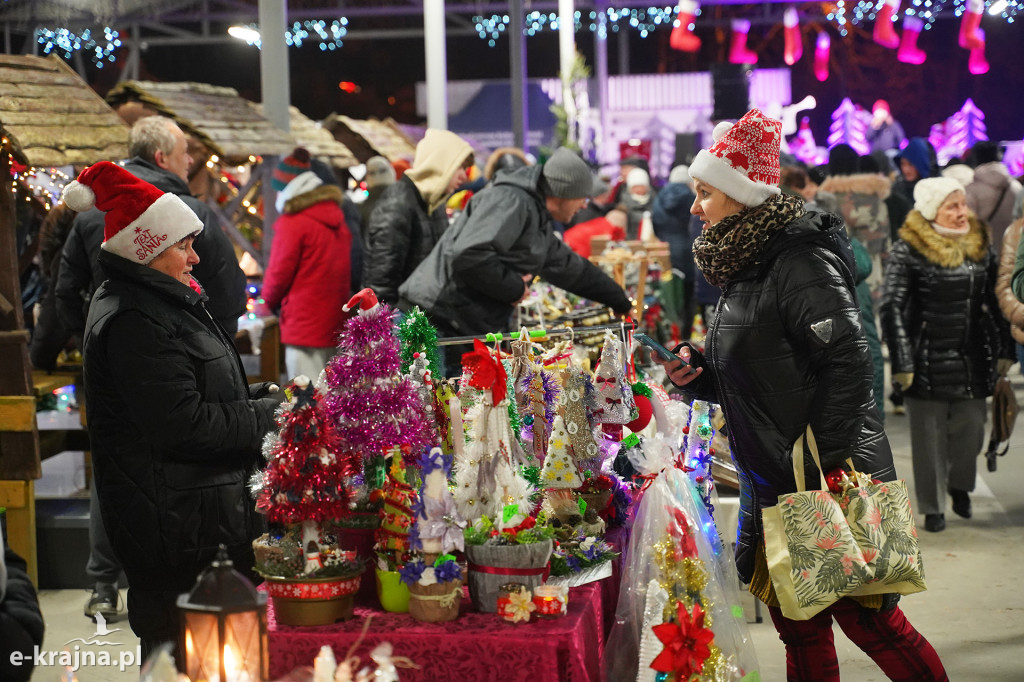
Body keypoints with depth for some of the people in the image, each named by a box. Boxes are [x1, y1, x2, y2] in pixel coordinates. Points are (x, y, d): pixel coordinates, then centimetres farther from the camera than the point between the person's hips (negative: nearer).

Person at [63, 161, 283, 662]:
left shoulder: (158, 303, 16)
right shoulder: (133, 321, -18)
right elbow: (184, 426, -22)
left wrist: (261, 394, 7)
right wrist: (269, 413, -13)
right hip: (176, 527, -10)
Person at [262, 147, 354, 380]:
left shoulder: (292, 223, -11)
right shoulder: (338, 221, 12)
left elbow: (279, 273, -9)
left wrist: (271, 300, 12)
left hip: (304, 325, -8)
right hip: (335, 324, 8)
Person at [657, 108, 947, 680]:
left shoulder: (803, 264, -14)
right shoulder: (745, 269, 14)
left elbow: (848, 365, -21)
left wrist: (821, 466, -22)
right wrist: (696, 373, 3)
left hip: (836, 482, -9)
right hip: (778, 486, 9)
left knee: (865, 619, -5)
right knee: (798, 626, 11)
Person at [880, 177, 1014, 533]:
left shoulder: (981, 244, 6)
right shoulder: (909, 250, -11)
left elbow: (996, 300, 13)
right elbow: (891, 308, -12)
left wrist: (1005, 350, 9)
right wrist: (902, 364, -16)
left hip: (972, 356, 4)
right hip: (928, 359, -4)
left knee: (971, 427, 10)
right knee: (930, 434, 4)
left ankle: (960, 484, 38)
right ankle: (933, 506, 20)